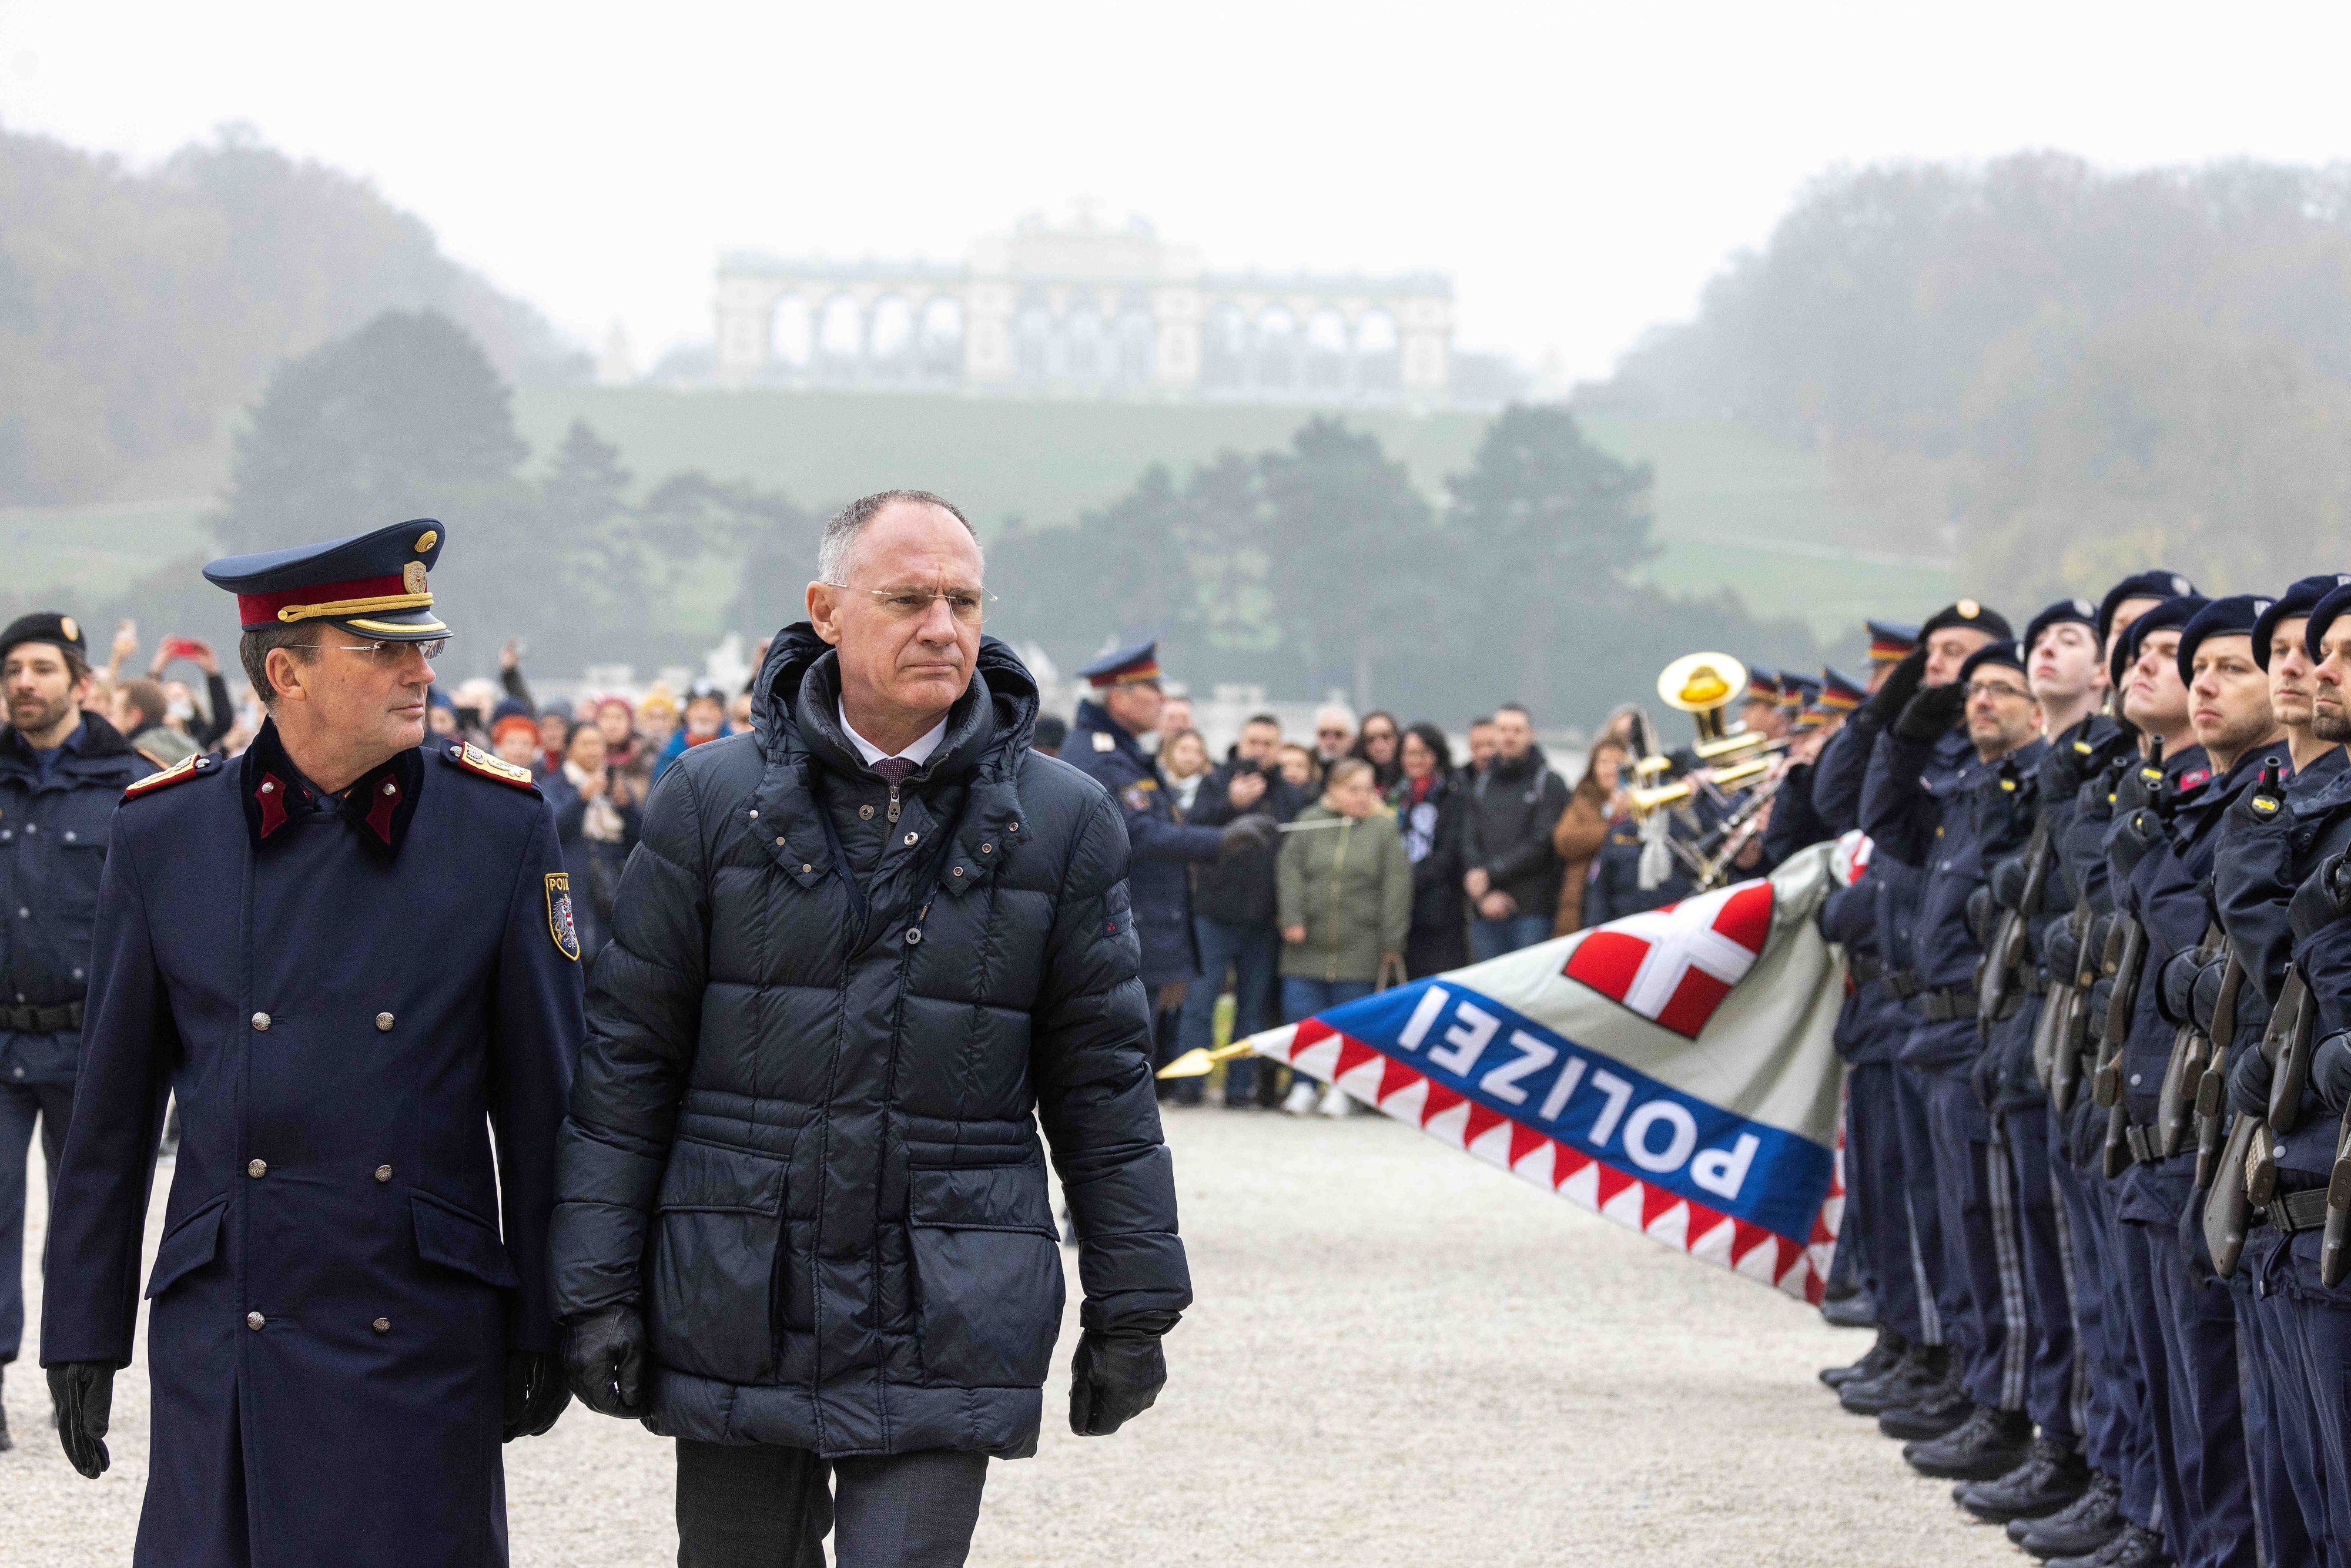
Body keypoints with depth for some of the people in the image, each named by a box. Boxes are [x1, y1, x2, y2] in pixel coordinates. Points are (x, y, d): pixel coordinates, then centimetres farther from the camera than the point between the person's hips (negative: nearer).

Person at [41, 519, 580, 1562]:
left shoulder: (500, 827, 1)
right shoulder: (162, 834, 2)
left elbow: (541, 1104, 5)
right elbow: (111, 1113, 7)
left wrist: (545, 1326, 4)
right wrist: (82, 1335, 7)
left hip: (426, 1342, 0)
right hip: (221, 1345, 0)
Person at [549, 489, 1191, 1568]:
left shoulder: (1062, 822, 3)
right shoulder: (713, 799, 2)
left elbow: (1104, 1080, 7)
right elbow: (628, 1054, 3)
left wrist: (1132, 1307, 6)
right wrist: (599, 1287, -1)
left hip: (947, 1330, -1)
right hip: (736, 1309, 1)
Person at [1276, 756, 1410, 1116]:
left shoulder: (1384, 828, 1)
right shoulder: (1309, 822, 4)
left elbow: (1396, 887, -1)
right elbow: (1290, 871, 0)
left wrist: (1391, 941, -5)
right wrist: (1292, 920, -11)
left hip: (1358, 948, -1)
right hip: (1308, 943, 1)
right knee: (1300, 1010, -1)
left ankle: (1339, 1087, 11)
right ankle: (1303, 1084, 11)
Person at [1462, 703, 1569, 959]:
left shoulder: (1550, 783, 3)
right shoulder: (1481, 786, 18)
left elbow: (1541, 844, -7)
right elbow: (1470, 844, 9)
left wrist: (1490, 873, -9)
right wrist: (1485, 895, -7)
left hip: (1532, 911, -5)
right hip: (1486, 911, 5)